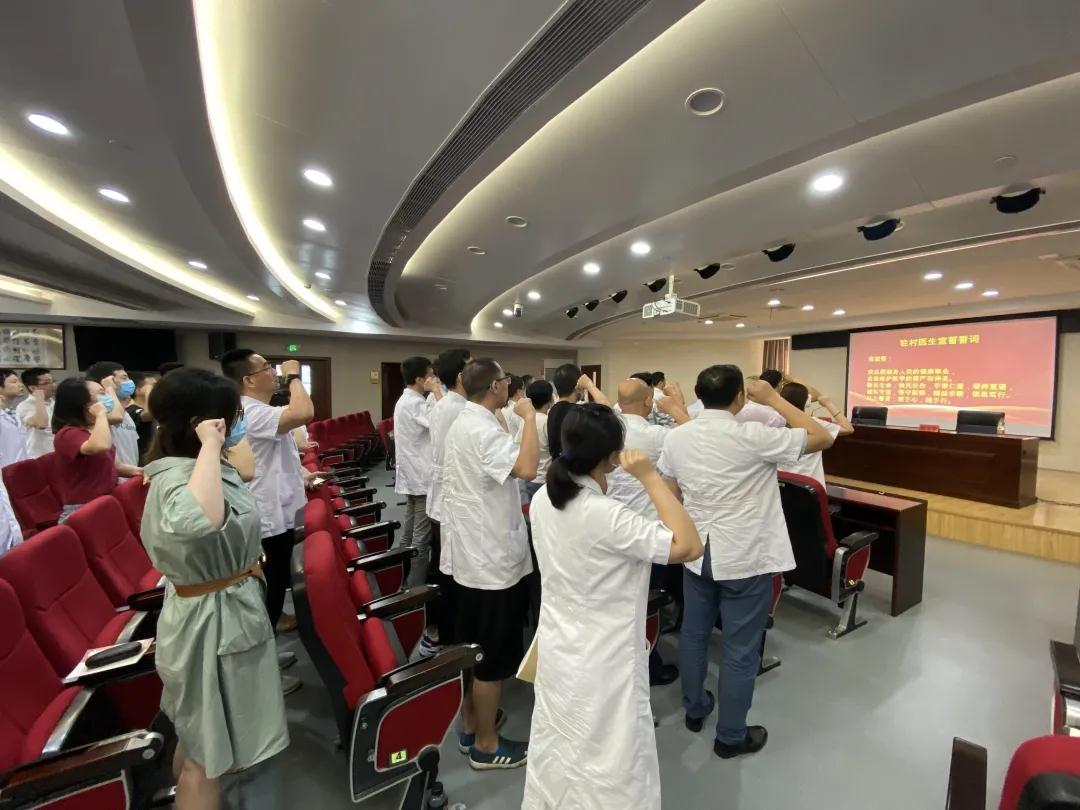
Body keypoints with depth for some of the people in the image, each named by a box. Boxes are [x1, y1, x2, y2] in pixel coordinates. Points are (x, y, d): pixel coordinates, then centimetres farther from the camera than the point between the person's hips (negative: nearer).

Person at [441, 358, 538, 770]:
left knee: (471, 647, 22)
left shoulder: (462, 423, 9)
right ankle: (486, 745, 26)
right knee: (494, 655, 8)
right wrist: (529, 417, -27)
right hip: (491, 557, -10)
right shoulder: (483, 430, -24)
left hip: (468, 551, 10)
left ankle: (469, 726, 39)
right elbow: (527, 468, -39)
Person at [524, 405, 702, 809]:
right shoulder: (605, 516, -32)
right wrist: (650, 478, -27)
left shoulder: (543, 499, -8)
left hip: (557, 649, 7)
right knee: (608, 764, 18)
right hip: (602, 662, -7)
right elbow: (690, 546, -28)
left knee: (557, 748, 29)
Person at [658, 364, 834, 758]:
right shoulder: (752, 437, -20)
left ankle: (694, 708, 42)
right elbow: (822, 438, -7)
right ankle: (731, 736, 29)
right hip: (745, 558, -5)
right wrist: (773, 399, -3)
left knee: (693, 634, 21)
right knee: (740, 650, 12)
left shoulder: (676, 437, -4)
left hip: (695, 552, 5)